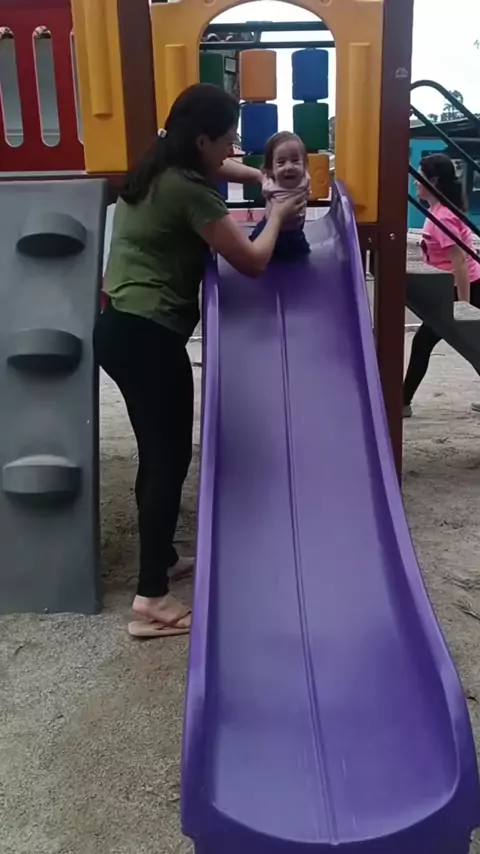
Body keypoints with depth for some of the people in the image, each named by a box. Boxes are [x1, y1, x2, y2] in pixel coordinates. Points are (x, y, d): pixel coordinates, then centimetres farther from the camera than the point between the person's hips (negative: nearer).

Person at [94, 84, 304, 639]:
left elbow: (218, 169, 35)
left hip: (119, 326, 10)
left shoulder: (162, 170, 15)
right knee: (170, 457, -3)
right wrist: (277, 216, 7)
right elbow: (252, 263, -11)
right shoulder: (189, 191, -14)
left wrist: (263, 178, 20)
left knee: (157, 451, 18)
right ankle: (151, 602, 2)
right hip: (148, 336, -10)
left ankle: (160, 557, 34)